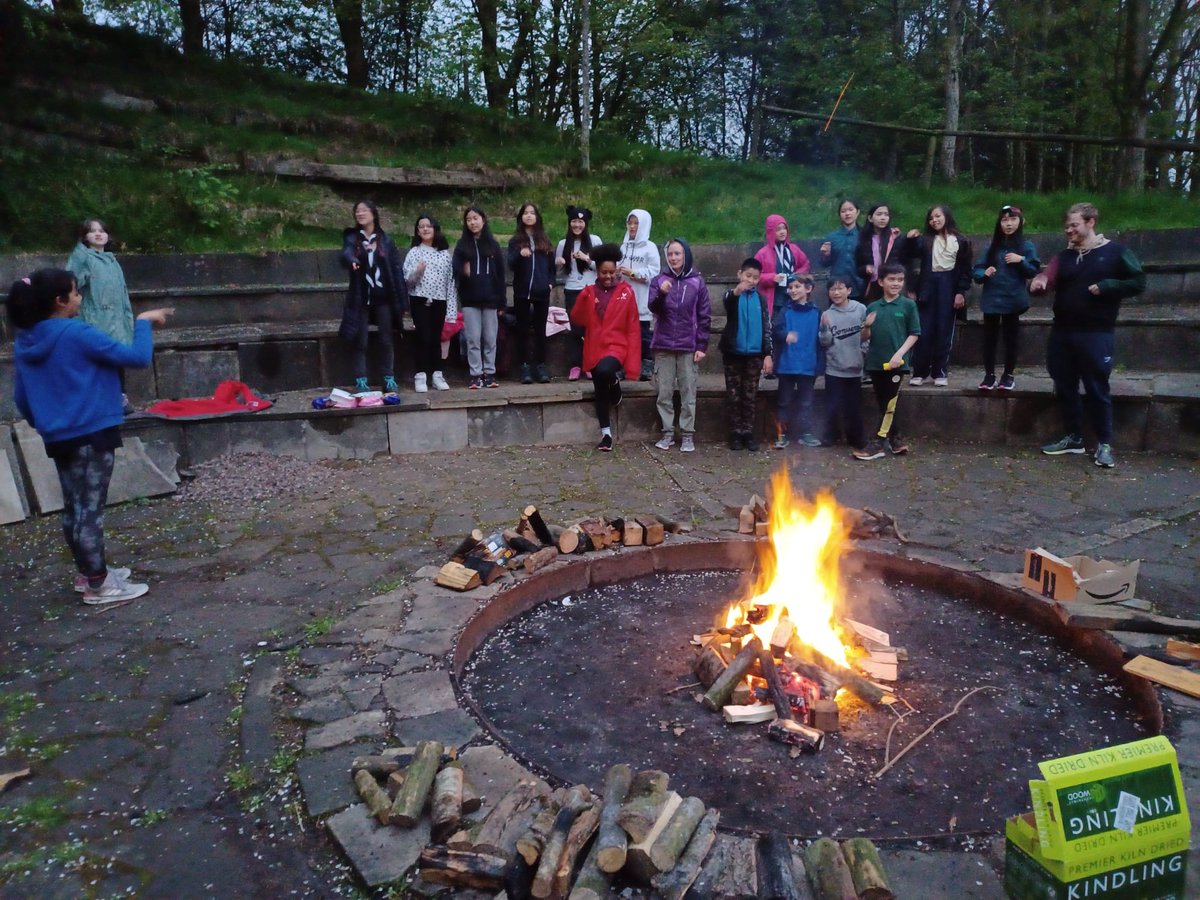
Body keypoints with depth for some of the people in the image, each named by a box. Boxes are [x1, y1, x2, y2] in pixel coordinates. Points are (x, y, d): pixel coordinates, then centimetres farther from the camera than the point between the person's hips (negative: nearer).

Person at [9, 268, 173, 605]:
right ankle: (98, 586, 4)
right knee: (91, 508, -3)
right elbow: (138, 357, -19)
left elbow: (21, 397, 14)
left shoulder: (25, 342, 7)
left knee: (74, 507, 16)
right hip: (91, 434, -8)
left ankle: (87, 572, 28)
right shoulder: (77, 334, -17)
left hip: (57, 438, 8)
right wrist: (143, 321, -4)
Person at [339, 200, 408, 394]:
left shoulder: (385, 239, 5)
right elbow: (346, 254, -19)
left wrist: (401, 298, -4)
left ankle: (389, 380, 10)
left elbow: (397, 267, 3)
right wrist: (351, 260, -44)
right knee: (360, 341, 1)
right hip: (361, 298, 0)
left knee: (386, 340, 4)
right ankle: (361, 382, 5)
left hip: (383, 297, 1)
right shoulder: (351, 237, 3)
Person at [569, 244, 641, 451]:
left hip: (617, 346, -3)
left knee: (605, 370, -34)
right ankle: (606, 435, 20)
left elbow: (633, 328, -4)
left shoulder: (626, 291, -3)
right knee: (600, 394, 8)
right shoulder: (588, 292, 5)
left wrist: (631, 362, -10)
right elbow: (576, 319, 2)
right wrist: (585, 299, -16)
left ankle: (616, 383, 1)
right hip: (595, 349, 3)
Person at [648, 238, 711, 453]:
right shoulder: (659, 280, 4)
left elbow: (704, 316, 2)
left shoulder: (697, 281, 1)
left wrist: (702, 346, -4)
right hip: (663, 346, 1)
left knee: (688, 393, 3)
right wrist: (661, 294, -30)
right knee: (664, 393, 4)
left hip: (689, 346, -1)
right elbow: (653, 308, -9)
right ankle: (667, 433, 14)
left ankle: (688, 434, 10)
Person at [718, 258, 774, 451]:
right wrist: (736, 292, -52)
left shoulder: (761, 299, 5)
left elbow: (766, 327, 7)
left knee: (750, 394, 7)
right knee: (733, 394, 4)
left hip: (754, 353, 2)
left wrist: (768, 354, 1)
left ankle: (748, 432, 14)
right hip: (733, 352, -2)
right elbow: (728, 302, -29)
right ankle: (736, 433, 11)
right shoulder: (732, 294, -3)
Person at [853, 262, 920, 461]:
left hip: (896, 363, -4)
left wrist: (899, 354, -13)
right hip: (876, 362, 4)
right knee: (884, 404, 11)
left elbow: (914, 334, -2)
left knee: (890, 404, -2)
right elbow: (866, 337, 10)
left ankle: (878, 443, 0)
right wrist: (867, 326, -11)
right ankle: (895, 440, 24)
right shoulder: (873, 307, 7)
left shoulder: (908, 305, -1)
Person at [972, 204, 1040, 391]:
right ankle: (989, 375, 14)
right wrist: (984, 273, -17)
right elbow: (977, 270, 4)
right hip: (991, 299, 2)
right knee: (989, 338, 4)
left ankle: (1009, 375, 17)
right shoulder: (992, 246, 5)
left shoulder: (1027, 246, 1)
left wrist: (1021, 260, -17)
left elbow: (1034, 271, -2)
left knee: (1010, 338, 6)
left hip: (1013, 301, -1)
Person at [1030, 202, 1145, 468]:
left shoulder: (1115, 252, -1)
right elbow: (1050, 277, -1)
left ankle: (1104, 444, 10)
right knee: (1065, 387, 10)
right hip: (1062, 332, 5)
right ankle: (1074, 438, 24)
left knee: (1097, 389, -1)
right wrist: (1040, 280, -24)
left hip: (1096, 334, -5)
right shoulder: (1065, 256, 12)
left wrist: (1105, 286, -14)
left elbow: (1138, 283, -2)